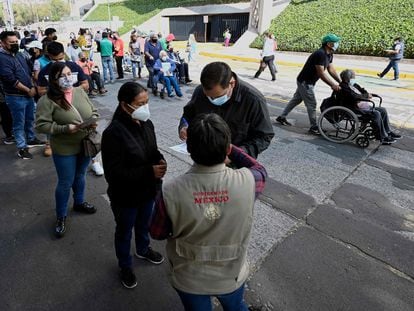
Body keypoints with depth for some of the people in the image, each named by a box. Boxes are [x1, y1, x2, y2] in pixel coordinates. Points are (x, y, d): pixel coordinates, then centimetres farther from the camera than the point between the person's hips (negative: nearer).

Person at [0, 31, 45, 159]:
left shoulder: (19, 55, 10)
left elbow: (29, 72, 15)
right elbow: (11, 80, -22)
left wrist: (33, 87, 1)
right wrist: (28, 90, -14)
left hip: (29, 94, 8)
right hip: (16, 97, -8)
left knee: (30, 119, 20)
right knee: (19, 123, 2)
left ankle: (31, 139, 38)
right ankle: (22, 148, 12)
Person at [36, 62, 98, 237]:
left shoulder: (80, 91, -1)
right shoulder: (48, 100, -17)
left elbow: (93, 111, 9)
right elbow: (41, 125, -19)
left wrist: (93, 121, -12)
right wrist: (66, 128, -26)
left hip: (85, 144, 5)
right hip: (65, 149, -5)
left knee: (80, 176, 23)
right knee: (65, 183, 7)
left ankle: (79, 203, 48)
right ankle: (61, 216, 28)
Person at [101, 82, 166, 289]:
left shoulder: (146, 123, -8)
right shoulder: (113, 133, -27)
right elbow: (113, 173, -27)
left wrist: (161, 161, -16)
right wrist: (149, 171, -31)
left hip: (147, 189, 6)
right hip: (125, 196, -5)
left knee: (144, 224, 29)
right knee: (124, 231, 20)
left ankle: (143, 250, 59)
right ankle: (125, 266, 47)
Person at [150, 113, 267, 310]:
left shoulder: (171, 192, -31)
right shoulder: (246, 182, -30)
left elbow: (157, 233, -11)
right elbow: (260, 171, -4)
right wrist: (226, 146, -1)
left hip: (189, 279, 0)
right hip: (231, 276, 0)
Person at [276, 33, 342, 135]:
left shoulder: (329, 55, 7)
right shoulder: (320, 54, -24)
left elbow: (331, 70, 6)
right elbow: (321, 73, -27)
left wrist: (341, 82, -3)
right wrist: (332, 85, -27)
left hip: (307, 82, 10)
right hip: (305, 82, -10)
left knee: (296, 99, 15)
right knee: (312, 104, -5)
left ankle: (282, 117, 25)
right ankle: (313, 127, 3)